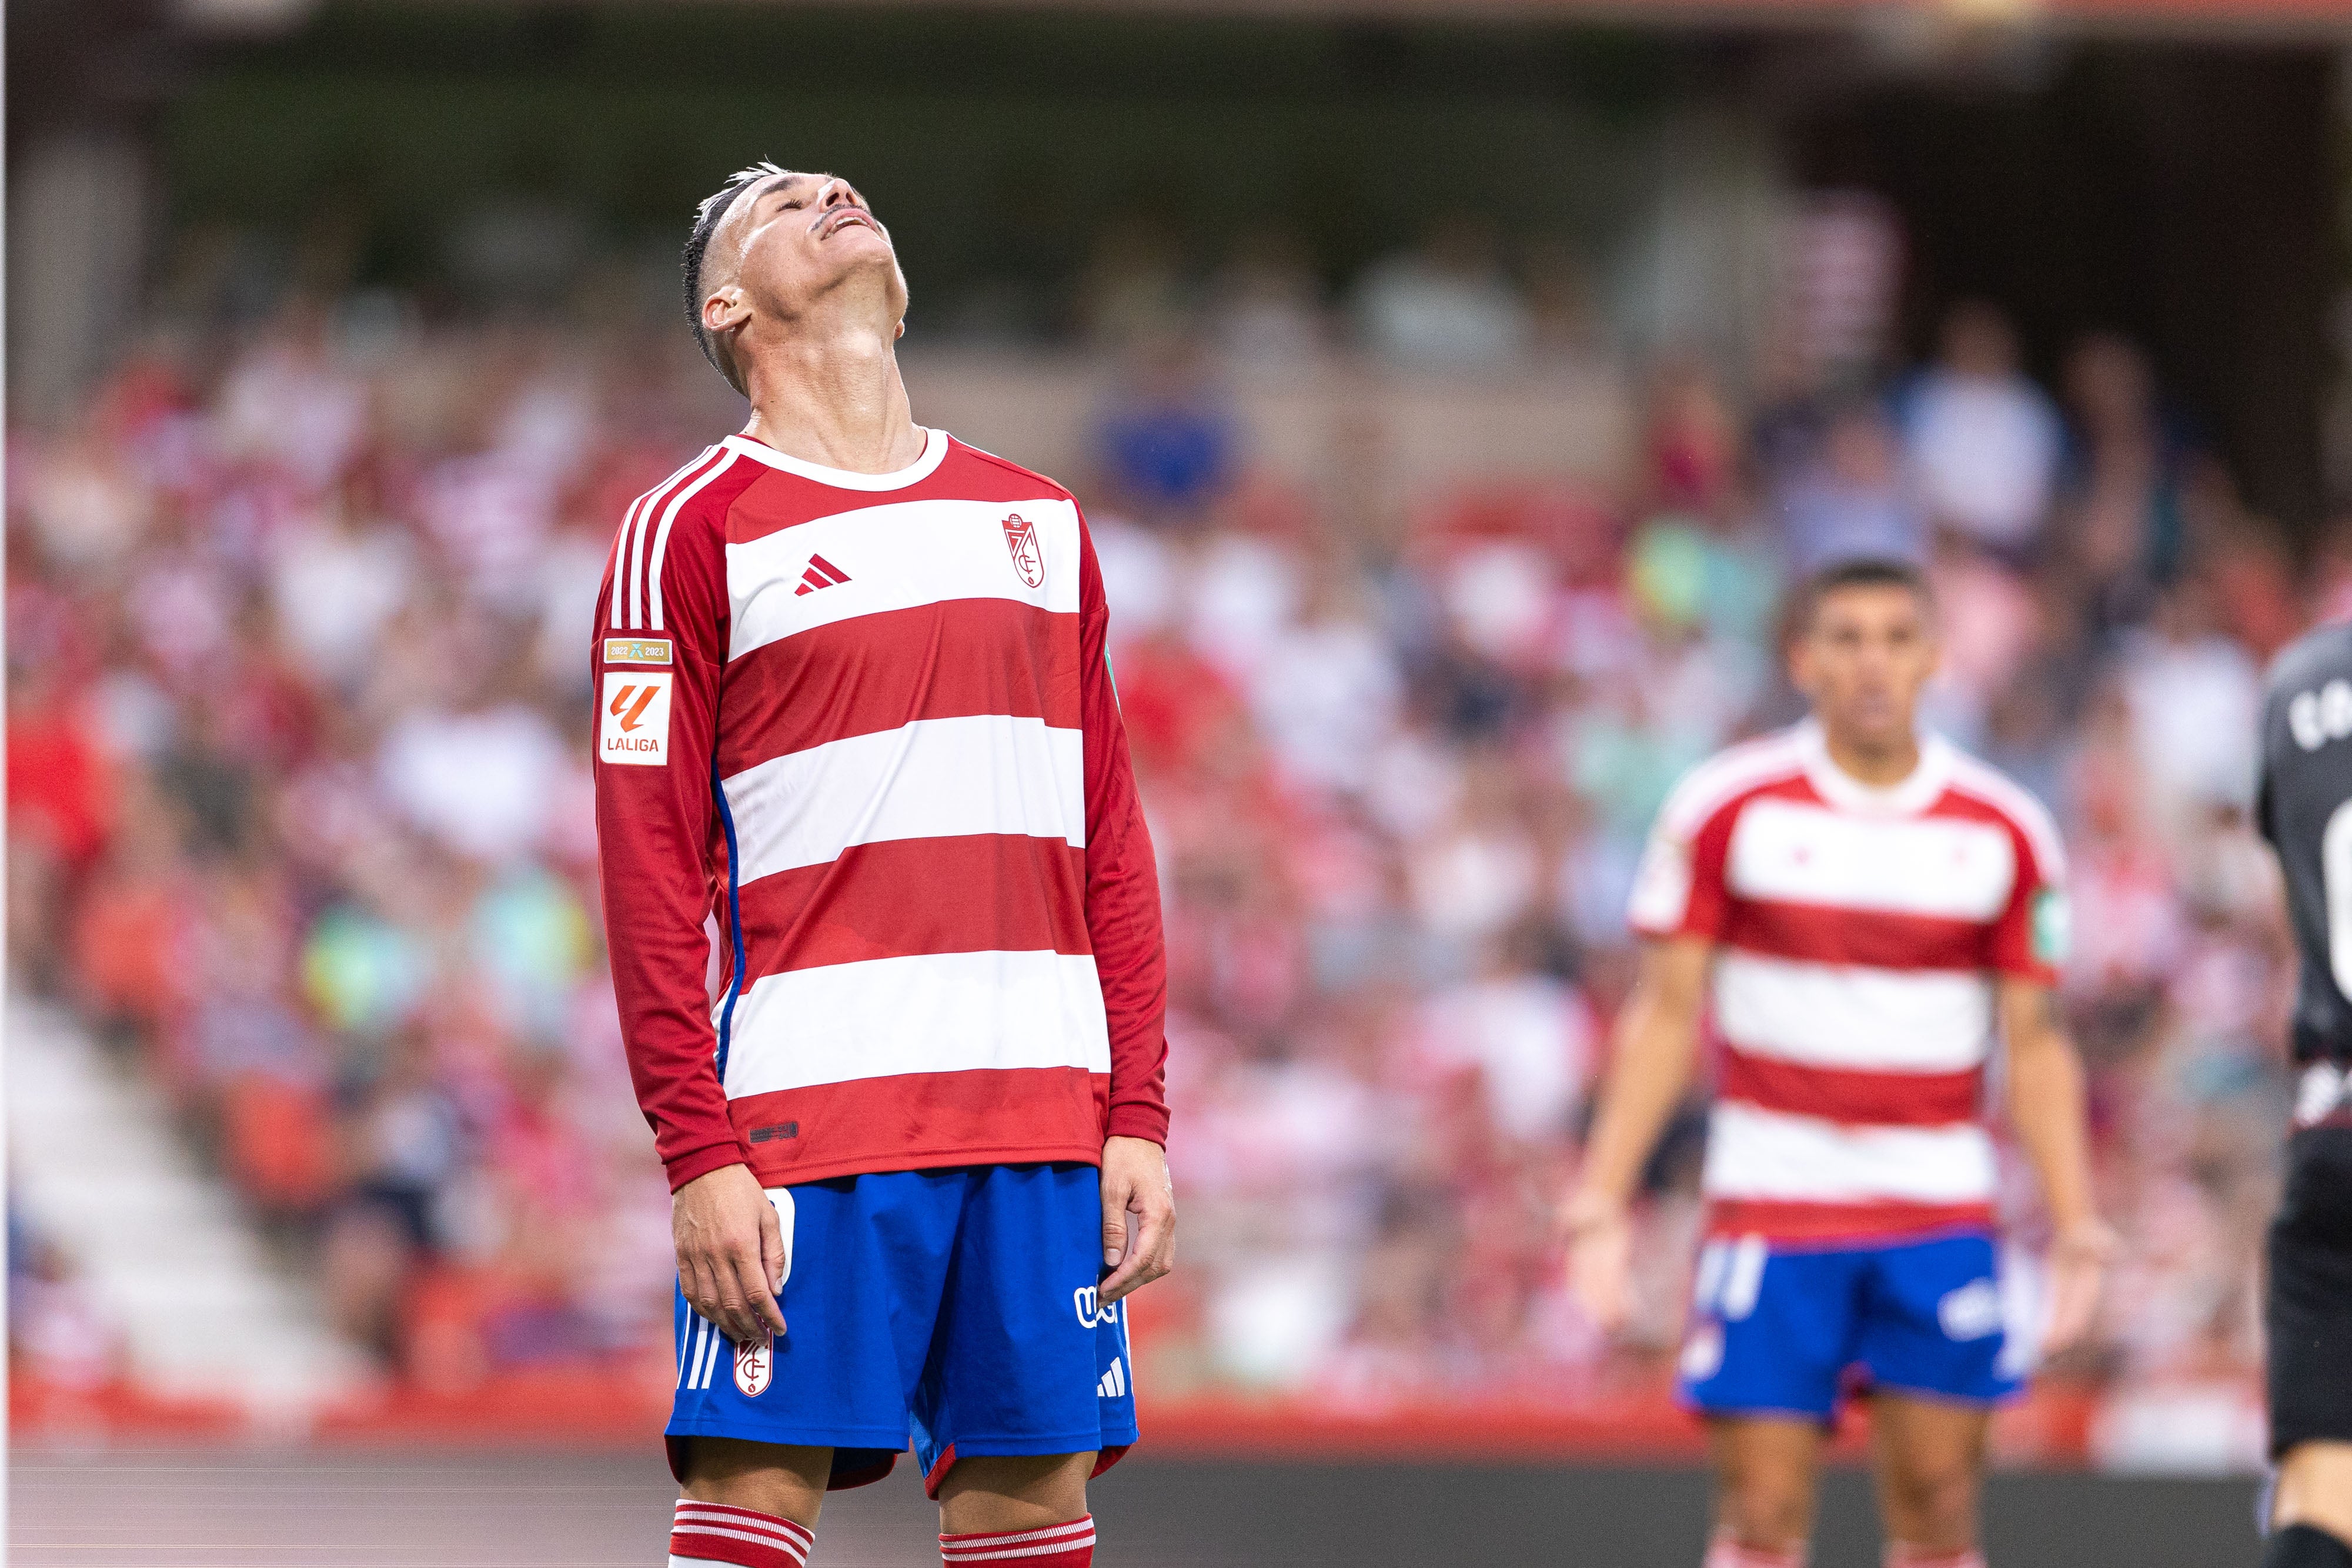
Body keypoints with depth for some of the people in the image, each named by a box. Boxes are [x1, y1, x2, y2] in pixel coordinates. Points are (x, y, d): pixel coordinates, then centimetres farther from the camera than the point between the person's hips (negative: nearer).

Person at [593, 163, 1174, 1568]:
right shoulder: (693, 531, 2)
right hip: (808, 1098, -5)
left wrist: (1140, 1119, 7)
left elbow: (1112, 842, 17)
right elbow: (652, 869, -3)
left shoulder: (1039, 523, 19)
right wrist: (699, 1156, -12)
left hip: (1048, 1115, 5)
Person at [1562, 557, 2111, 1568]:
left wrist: (2075, 1220, 0)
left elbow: (2033, 1043, 8)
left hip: (1941, 1213, 2)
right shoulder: (1725, 810, -1)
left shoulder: (2004, 832, 4)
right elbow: (1664, 1013, 2)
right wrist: (1602, 1193, -6)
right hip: (1771, 1205, -2)